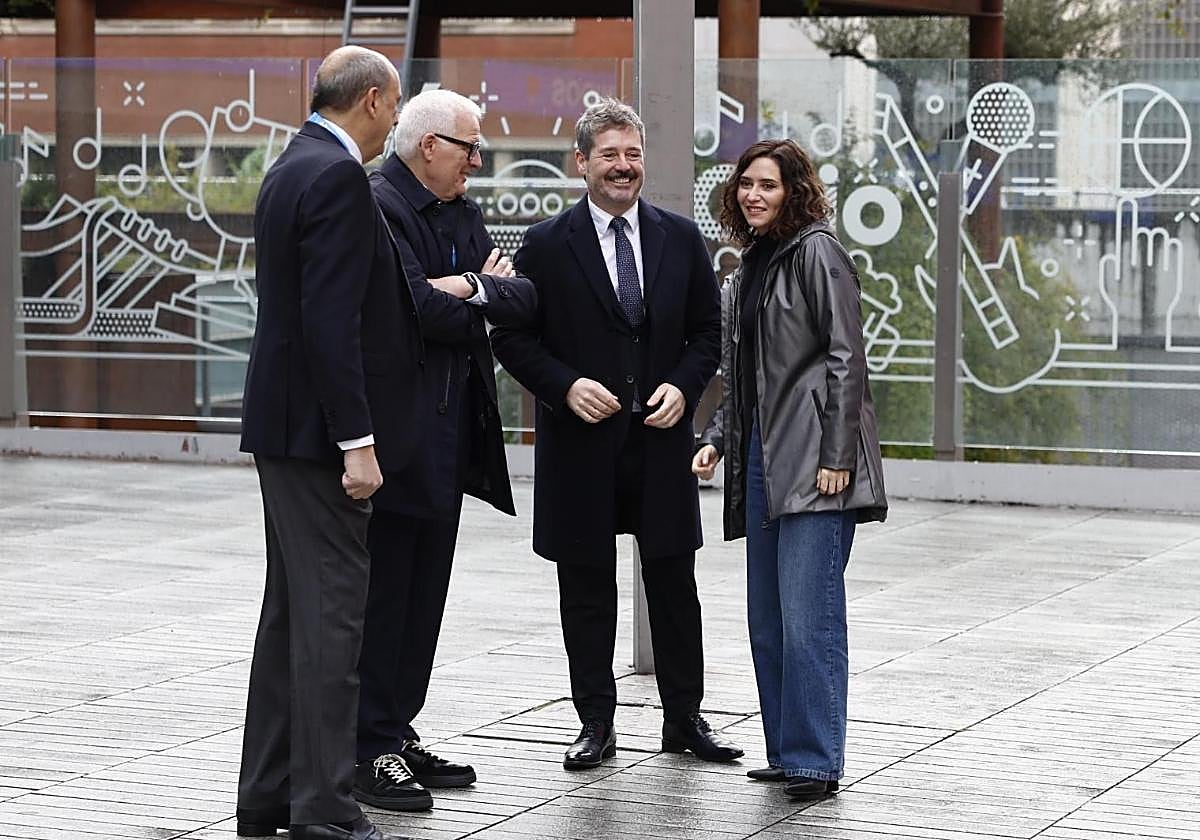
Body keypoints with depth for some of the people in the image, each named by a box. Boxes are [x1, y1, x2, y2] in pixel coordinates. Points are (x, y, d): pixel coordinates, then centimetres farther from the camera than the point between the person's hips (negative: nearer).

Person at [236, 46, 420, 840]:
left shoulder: (290, 169, 14)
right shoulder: (337, 177, -16)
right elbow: (331, 322, -22)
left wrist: (428, 294, 23)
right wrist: (357, 440, -22)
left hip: (286, 420, 10)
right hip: (318, 426, -10)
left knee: (293, 610, 14)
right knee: (330, 612, -7)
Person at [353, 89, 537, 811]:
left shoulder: (463, 213, 15)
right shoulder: (379, 205, -12)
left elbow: (526, 301, 7)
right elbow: (418, 307, -22)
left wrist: (473, 288, -12)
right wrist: (479, 303, -4)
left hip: (448, 437, 9)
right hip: (394, 432, -9)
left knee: (423, 595, 13)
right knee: (383, 595, -4)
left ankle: (398, 732, 21)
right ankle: (369, 751, 1)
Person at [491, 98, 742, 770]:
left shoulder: (681, 238, 6)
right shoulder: (548, 244, -1)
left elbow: (708, 330, 10)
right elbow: (513, 336, 0)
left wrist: (683, 387, -7)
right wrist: (566, 385, -14)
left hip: (661, 438, 2)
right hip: (582, 442, -2)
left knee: (674, 584, 8)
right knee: (588, 590, 5)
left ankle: (685, 717, 19)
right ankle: (597, 725, 14)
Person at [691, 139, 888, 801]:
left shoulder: (816, 253, -6)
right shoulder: (750, 266, 19)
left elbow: (846, 359, -11)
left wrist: (837, 456, -17)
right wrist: (716, 440, 12)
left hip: (815, 461, -9)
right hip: (761, 459, 9)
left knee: (807, 614, -11)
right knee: (767, 615, 9)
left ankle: (815, 760, -7)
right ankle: (786, 751, 17)